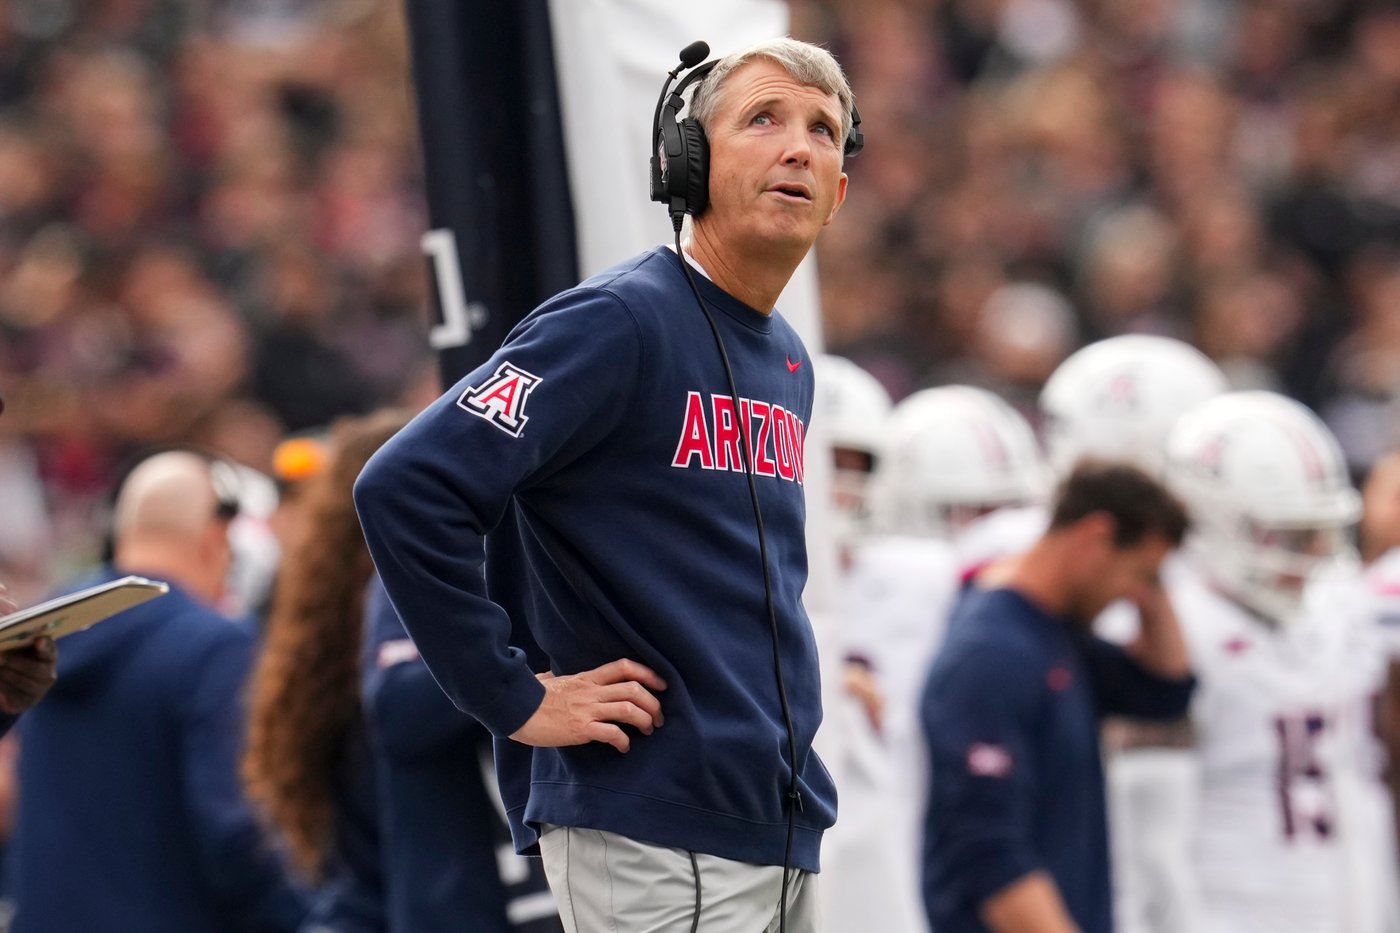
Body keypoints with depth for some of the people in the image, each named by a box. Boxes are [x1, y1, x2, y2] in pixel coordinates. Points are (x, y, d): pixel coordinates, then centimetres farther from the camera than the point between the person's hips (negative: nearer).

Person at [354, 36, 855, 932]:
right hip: (654, 850, -8)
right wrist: (517, 699, -17)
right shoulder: (619, 322, -11)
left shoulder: (787, 362, 15)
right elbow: (406, 489, -21)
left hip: (784, 828, 8)